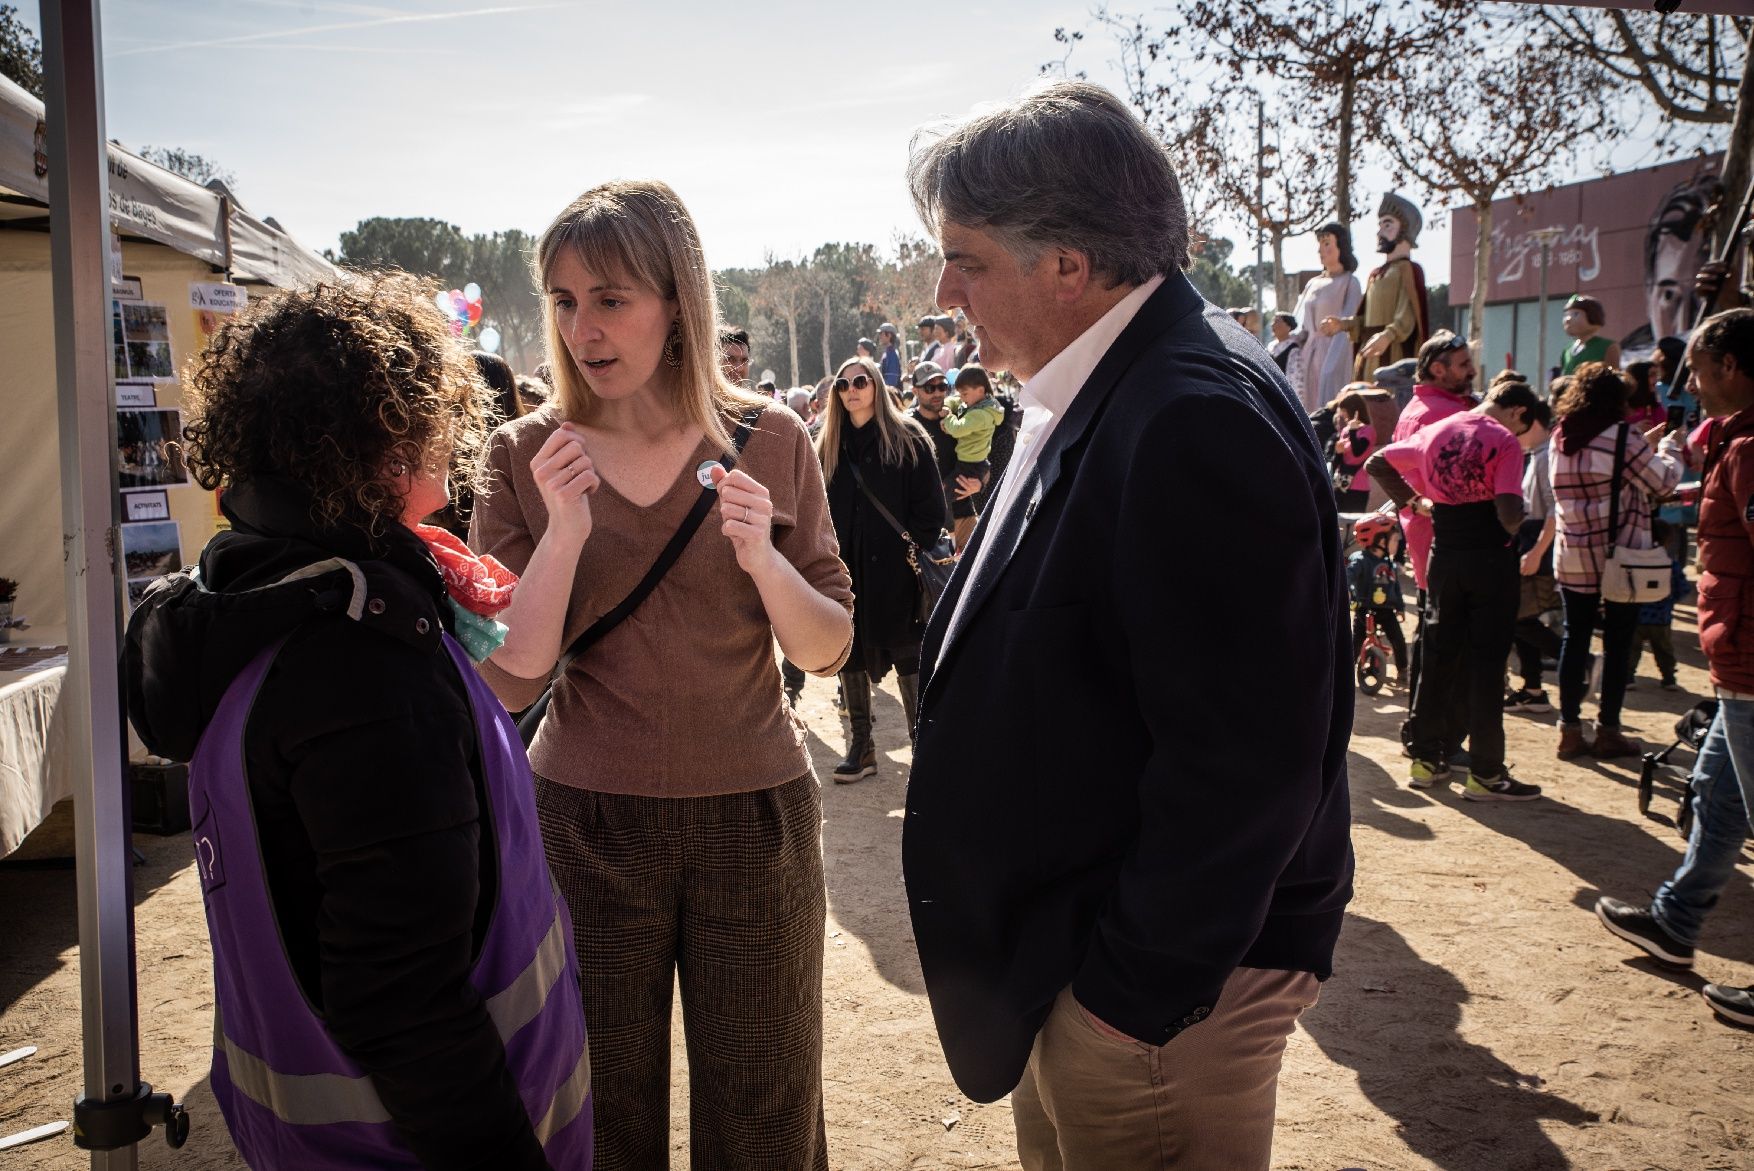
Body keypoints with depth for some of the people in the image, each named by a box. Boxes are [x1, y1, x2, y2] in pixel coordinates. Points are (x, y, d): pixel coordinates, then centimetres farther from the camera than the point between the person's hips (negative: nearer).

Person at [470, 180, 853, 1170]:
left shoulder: (770, 440, -5)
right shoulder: (526, 457, -4)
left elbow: (829, 650, -3)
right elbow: (509, 681, -8)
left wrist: (761, 556, -22)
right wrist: (565, 532, -21)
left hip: (754, 816, 0)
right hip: (588, 822, 1)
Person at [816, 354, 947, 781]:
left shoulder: (907, 438, 0)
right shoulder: (828, 445, 11)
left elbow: (931, 505, -3)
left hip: (895, 567, -4)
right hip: (845, 567, 4)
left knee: (906, 654, 2)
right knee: (850, 652, 8)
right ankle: (860, 746, 17)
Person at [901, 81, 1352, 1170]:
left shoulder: (1199, 425, -26)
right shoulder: (1105, 398, 6)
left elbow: (1242, 761, -27)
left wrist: (1138, 989, -19)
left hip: (1165, 980, -9)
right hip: (1087, 941, 9)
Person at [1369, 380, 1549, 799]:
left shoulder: (1435, 432, 9)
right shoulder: (1505, 442, -10)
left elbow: (1378, 463, 17)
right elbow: (1509, 510, -19)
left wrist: (1412, 501, 18)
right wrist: (1513, 527, 2)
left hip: (1444, 555, 5)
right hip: (1491, 558, -5)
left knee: (1439, 655, 13)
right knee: (1486, 662, -1)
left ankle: (1426, 759, 17)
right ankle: (1485, 774, 3)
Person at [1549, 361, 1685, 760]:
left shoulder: (1560, 439, 5)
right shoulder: (1622, 437, -13)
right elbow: (1662, 481, -6)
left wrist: (1647, 444, 20)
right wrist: (1670, 448, 11)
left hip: (1573, 558, 5)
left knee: (1574, 639, 9)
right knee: (1617, 644, 5)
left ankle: (1569, 729, 11)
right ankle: (1608, 731, 12)